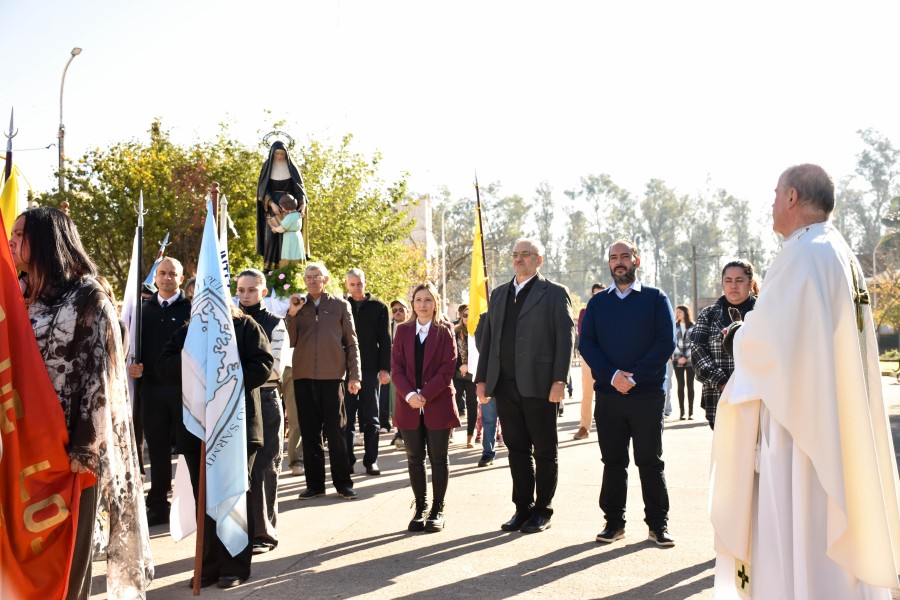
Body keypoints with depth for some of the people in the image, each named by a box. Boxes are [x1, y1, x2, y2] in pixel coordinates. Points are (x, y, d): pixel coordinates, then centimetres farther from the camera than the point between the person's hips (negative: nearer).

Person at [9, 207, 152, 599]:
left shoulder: (88, 298, -6)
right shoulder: (20, 295, 12)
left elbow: (100, 375, -10)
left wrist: (84, 447, -14)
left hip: (72, 444, -5)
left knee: (71, 545, 5)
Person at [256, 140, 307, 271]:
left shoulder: (291, 167, 1)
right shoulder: (267, 167, 0)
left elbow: (299, 187, -3)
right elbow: (263, 188, -4)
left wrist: (303, 204, -19)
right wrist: (272, 204, -19)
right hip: (272, 206, 0)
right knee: (271, 236, -8)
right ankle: (269, 267, -4)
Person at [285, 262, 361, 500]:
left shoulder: (340, 306, 6)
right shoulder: (297, 306, 11)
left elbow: (351, 343, 6)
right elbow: (290, 342, 6)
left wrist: (354, 375, -1)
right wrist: (292, 314, -6)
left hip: (332, 376, -2)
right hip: (303, 376, 2)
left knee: (336, 431, 1)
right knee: (309, 432, 7)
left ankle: (343, 482, 11)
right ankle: (315, 483, 16)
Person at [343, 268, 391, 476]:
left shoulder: (378, 307, 5)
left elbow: (385, 340, 3)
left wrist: (385, 369, -5)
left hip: (370, 368, -1)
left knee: (370, 418, 5)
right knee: (347, 417, 4)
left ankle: (371, 460, 10)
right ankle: (347, 460, 11)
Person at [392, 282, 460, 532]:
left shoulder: (445, 330, 0)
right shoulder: (403, 331, 8)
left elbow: (448, 368, -7)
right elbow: (396, 367, 2)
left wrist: (425, 395, -15)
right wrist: (409, 395, -13)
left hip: (438, 404, -2)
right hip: (409, 405, 3)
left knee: (438, 458, 4)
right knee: (414, 458, 7)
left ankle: (438, 509, 13)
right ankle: (420, 508, 17)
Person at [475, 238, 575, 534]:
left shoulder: (554, 293, -1)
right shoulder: (499, 294, 16)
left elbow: (565, 338, -7)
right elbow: (488, 338, 15)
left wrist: (559, 380, -15)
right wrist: (482, 378, 9)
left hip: (538, 386, -5)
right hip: (505, 386, 5)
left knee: (545, 451, 6)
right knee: (517, 450, 11)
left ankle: (542, 511, 17)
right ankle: (523, 508, 21)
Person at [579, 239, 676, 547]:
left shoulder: (656, 298, 4)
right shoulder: (597, 302, 12)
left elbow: (666, 342, -5)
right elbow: (586, 343, 4)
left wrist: (635, 377, -14)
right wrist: (612, 375, -12)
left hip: (647, 393, -2)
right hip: (608, 394, 2)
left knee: (651, 461, 3)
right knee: (613, 461, 8)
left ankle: (658, 524, 13)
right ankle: (614, 521, 17)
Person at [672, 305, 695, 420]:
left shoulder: (693, 327, 0)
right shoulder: (674, 327, 6)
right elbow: (673, 343, 3)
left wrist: (685, 357, -11)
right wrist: (678, 357, -8)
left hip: (690, 360, -1)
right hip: (677, 360, 1)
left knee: (690, 385, 2)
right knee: (680, 386, 2)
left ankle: (691, 412, 5)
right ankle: (681, 412, 3)